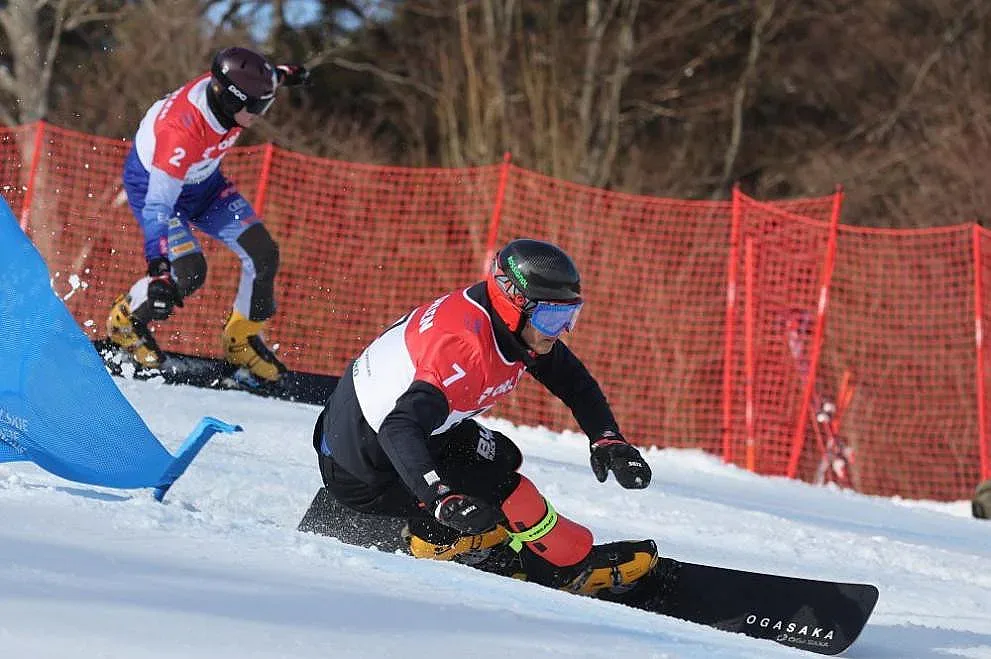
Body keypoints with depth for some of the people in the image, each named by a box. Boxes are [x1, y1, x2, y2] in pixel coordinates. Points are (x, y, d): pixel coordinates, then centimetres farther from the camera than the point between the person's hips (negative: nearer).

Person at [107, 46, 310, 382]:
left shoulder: (225, 86, -24)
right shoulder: (180, 131, -42)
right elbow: (158, 205, -41)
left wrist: (281, 75, 14)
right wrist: (159, 269, -47)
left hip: (203, 180, 7)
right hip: (152, 183, -7)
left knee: (262, 254, -4)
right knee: (188, 272, -23)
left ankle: (242, 340, 17)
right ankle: (125, 319, 5)